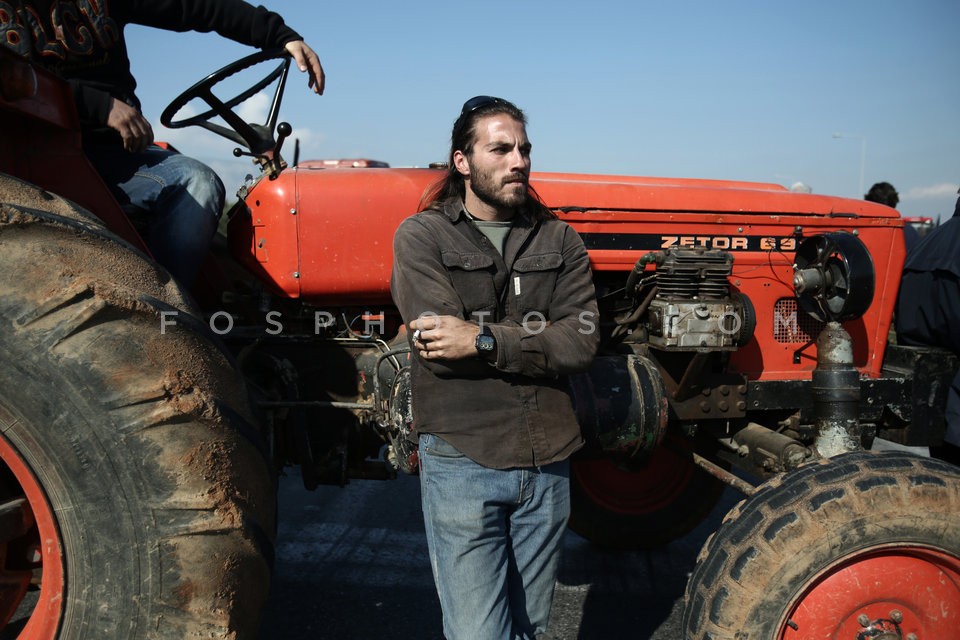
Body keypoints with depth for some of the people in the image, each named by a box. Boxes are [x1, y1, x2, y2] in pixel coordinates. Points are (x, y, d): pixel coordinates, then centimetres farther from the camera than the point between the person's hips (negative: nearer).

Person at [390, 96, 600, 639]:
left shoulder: (558, 239, 6)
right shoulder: (421, 237, -3)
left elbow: (582, 345, -8)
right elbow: (442, 348, -16)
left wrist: (484, 340, -18)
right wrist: (536, 340, -11)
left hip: (547, 462, 4)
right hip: (462, 458, -3)